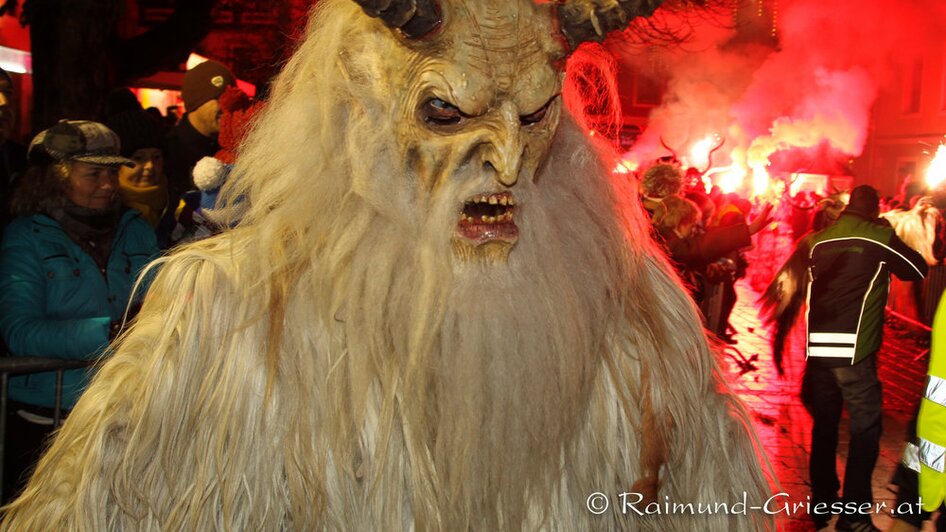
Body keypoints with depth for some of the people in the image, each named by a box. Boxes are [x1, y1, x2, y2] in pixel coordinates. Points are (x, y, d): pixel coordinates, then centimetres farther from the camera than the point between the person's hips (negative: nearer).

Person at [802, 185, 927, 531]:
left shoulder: (819, 239, 8)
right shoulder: (880, 237, -4)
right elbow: (919, 270, 7)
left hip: (817, 345, 5)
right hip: (853, 349, -5)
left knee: (824, 424, 16)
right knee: (865, 428, 4)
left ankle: (822, 503, 25)